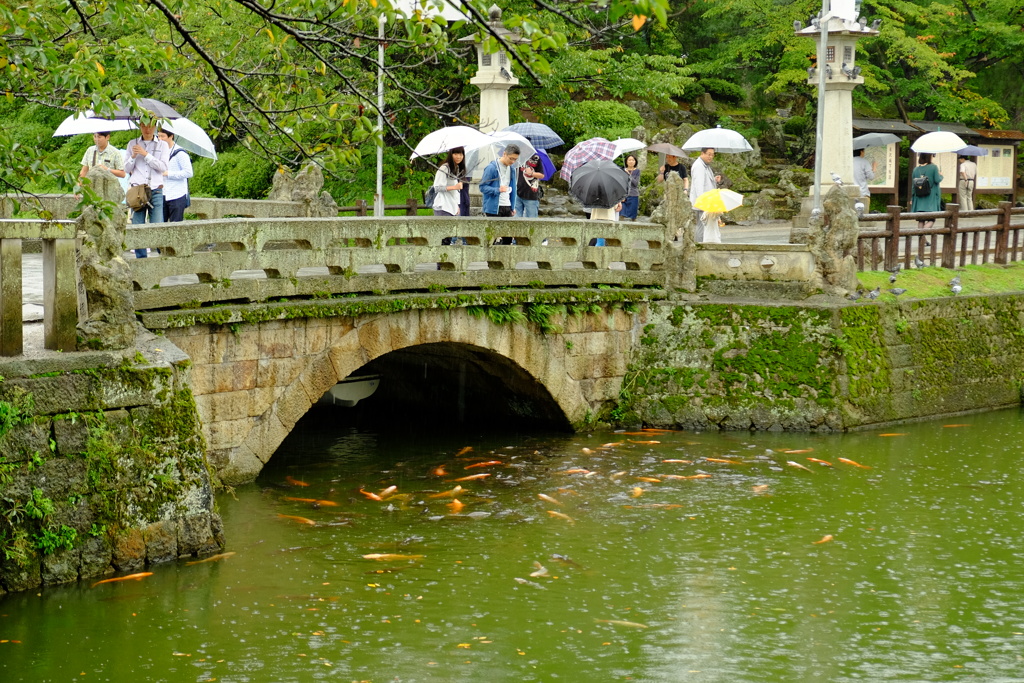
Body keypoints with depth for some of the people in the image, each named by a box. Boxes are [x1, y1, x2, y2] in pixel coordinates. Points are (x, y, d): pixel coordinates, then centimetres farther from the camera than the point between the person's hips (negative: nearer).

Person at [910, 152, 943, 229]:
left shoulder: (916, 170, 4)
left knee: (921, 220, 10)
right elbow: (937, 180, -13)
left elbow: (913, 185, 6)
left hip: (919, 198, 4)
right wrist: (941, 176, 10)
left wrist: (912, 198, 12)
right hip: (931, 198, -4)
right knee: (931, 219, -1)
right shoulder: (933, 167, -8)